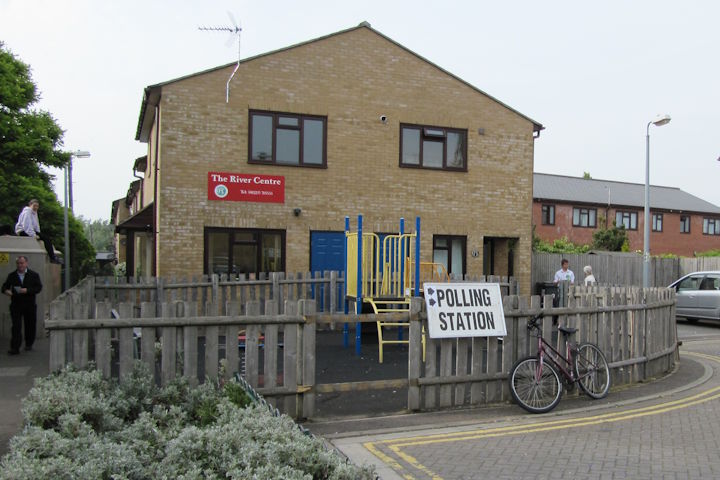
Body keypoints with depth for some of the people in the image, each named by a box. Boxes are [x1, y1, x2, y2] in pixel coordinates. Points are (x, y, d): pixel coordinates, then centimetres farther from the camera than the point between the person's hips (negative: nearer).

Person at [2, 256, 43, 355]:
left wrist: (27, 290, -20)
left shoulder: (34, 275, 3)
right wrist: (6, 290, -14)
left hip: (30, 305, 0)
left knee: (30, 325, 9)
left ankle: (29, 344, 27)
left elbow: (39, 287, -5)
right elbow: (5, 286, 10)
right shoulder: (11, 275, 9)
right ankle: (15, 348, -8)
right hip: (16, 305, 0)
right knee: (16, 326, -8)